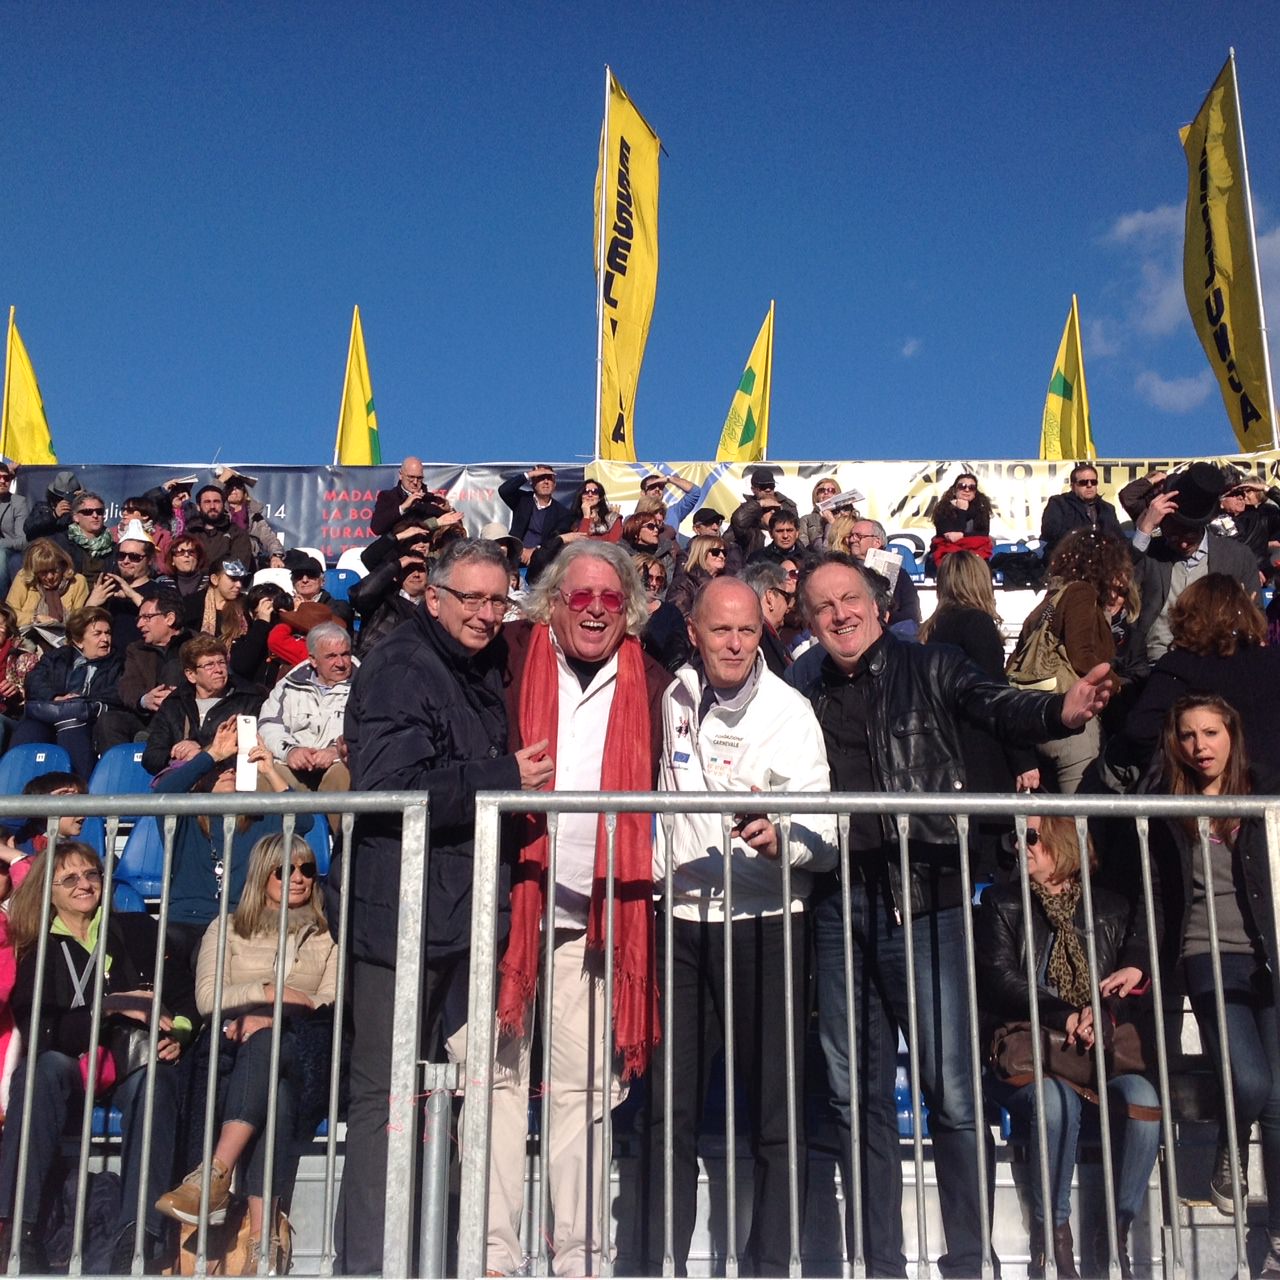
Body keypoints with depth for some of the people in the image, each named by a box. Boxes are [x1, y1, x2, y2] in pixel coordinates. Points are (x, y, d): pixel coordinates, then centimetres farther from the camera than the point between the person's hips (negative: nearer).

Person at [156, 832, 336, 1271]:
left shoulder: (327, 936, 22)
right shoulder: (228, 930, 22)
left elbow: (332, 1004, 6)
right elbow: (207, 997, 6)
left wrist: (271, 1018, -11)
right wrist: (272, 993, -7)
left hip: (302, 1057, 0)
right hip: (234, 1053, 0)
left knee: (264, 1044, -38)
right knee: (274, 1092, -37)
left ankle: (215, 1177, -50)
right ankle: (262, 1236, -47)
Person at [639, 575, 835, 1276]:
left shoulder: (790, 711, -5)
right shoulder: (673, 699, 8)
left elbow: (825, 834, -13)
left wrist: (781, 839, -33)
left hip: (766, 925, -4)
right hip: (681, 920, 4)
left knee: (776, 1112, 0)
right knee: (669, 1109, 9)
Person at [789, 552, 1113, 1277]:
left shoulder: (929, 669, 3)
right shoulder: (804, 698, 13)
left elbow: (999, 707, -13)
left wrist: (1062, 710, -33)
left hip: (925, 898, -4)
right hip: (840, 908, 4)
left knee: (952, 1092, -4)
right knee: (858, 1096, 9)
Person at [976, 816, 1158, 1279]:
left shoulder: (1109, 907, 18)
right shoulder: (1001, 902, 10)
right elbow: (999, 979, -3)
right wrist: (1065, 1017, -17)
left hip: (1100, 1053, 2)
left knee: (1141, 1097, -30)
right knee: (1058, 1100, -36)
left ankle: (1117, 1231, -16)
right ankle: (1052, 1232, -19)